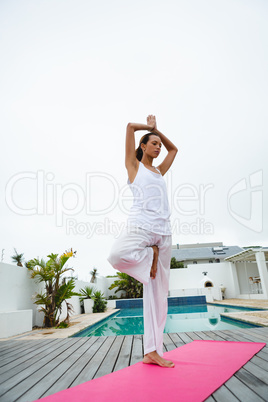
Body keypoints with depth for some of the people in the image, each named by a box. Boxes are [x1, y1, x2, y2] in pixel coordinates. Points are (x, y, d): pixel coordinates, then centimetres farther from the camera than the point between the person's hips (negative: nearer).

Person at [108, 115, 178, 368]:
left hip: (163, 233, 5)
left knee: (158, 293, 2)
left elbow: (173, 149, 41)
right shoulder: (134, 166, 13)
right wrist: (148, 128, 27)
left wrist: (157, 129, 37)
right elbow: (130, 126, 11)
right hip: (141, 226, -5)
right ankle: (150, 255, -6)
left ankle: (152, 351, 12)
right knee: (117, 255, -38)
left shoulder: (159, 171, 26)